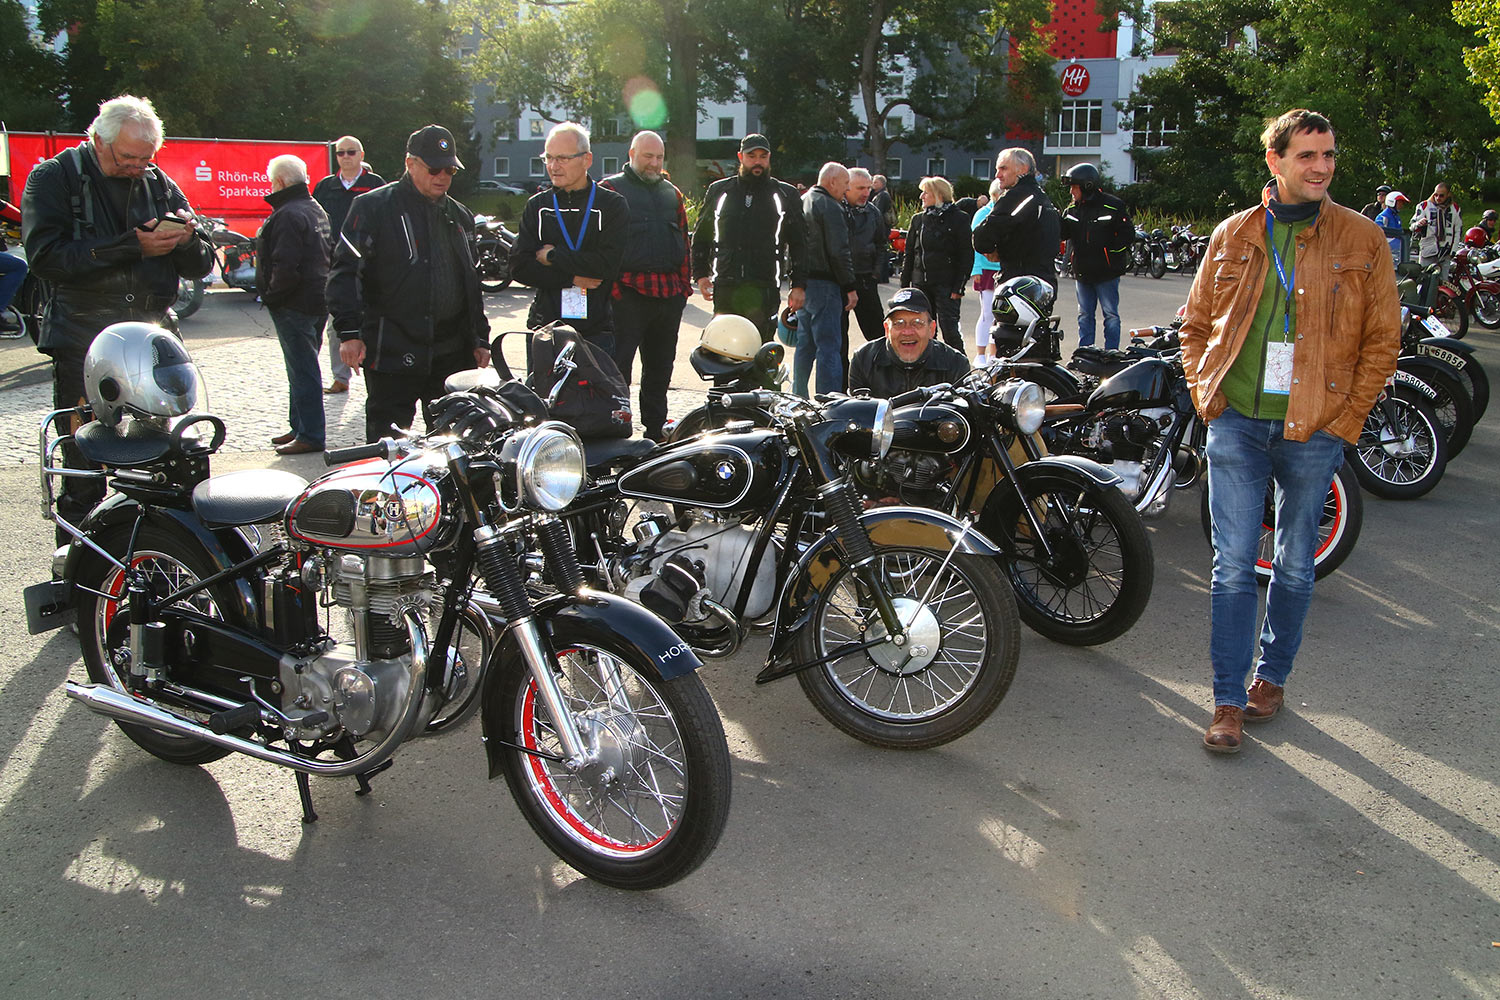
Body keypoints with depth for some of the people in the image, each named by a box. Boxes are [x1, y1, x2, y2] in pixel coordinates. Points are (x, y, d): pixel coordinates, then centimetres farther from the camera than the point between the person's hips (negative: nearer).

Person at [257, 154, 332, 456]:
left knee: (302, 370, -6)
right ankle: (299, 427, 27)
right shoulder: (317, 210, 13)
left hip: (294, 305, -10)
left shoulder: (287, 215, -18)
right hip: (319, 301, 10)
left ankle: (310, 435, -3)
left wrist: (271, 295, -11)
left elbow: (286, 267, -24)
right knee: (303, 367, 18)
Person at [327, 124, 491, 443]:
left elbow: (472, 282, 24)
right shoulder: (373, 206, -2)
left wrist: (480, 338, 19)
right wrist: (349, 332, -17)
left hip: (452, 353, 5)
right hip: (393, 353, -5)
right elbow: (346, 271, -8)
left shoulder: (459, 216, 16)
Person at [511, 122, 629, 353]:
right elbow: (519, 266, 0)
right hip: (544, 327, 3)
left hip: (596, 332, -2)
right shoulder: (537, 206, 11)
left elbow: (608, 264, -12)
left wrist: (552, 256, -7)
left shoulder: (612, 204, 2)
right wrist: (572, 277, -11)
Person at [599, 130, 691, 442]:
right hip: (628, 291, -6)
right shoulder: (611, 188, 1)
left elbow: (683, 239, 22)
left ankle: (655, 431, 23)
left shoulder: (672, 192, 19)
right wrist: (610, 285, -14)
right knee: (619, 366, -7)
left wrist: (685, 282, 12)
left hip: (670, 293, 6)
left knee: (660, 367, 13)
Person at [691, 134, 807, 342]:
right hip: (724, 287, 2)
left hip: (764, 290, -2)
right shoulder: (719, 191, 15)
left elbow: (799, 245, 10)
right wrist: (700, 274, 8)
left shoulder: (786, 196, 10)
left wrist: (799, 285, 3)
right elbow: (701, 237, 19)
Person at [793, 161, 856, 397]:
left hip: (802, 283, 9)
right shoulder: (830, 207, -13)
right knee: (828, 346, -8)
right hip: (824, 283, -9)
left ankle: (798, 397, 21)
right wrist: (850, 288, -13)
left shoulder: (802, 202, 16)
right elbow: (839, 252, -18)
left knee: (805, 344, 16)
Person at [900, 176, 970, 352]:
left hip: (946, 285, -5)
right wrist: (904, 286, 9)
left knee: (949, 328, -9)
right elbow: (909, 254, 15)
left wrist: (958, 288, -11)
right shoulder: (918, 220, 13)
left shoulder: (958, 219, -2)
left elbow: (966, 256, -4)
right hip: (921, 284, 5)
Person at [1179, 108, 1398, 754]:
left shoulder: (1362, 239, 1)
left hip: (1315, 430, 0)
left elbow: (1382, 340, 2)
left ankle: (1271, 676, 30)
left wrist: (1346, 419, -5)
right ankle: (1229, 699, 9)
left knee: (1294, 565, 12)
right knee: (1233, 564, 0)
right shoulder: (1233, 235, 6)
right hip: (1236, 422, 1)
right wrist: (1205, 395, 2)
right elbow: (1196, 323, 14)